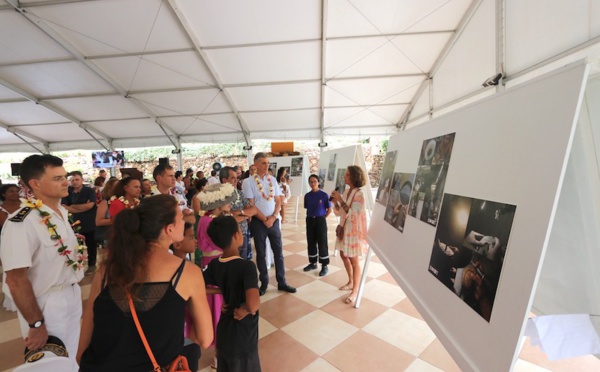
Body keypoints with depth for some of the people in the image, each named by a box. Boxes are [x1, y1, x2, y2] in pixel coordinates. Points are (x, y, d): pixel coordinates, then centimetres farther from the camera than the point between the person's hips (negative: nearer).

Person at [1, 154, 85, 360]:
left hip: (72, 297, 7)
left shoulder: (63, 212, 0)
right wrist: (36, 324, -17)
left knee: (71, 358, 24)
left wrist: (74, 293, 14)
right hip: (47, 305, -7)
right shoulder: (21, 223, -24)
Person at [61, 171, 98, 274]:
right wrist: (82, 208, -17)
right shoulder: (68, 191, 1)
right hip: (75, 223, 3)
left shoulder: (90, 191, -9)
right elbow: (64, 207, -7)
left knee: (91, 245, 10)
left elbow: (89, 205, -20)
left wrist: (73, 206, -9)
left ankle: (91, 264, 23)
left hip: (89, 223, -3)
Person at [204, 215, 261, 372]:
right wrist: (243, 310, -20)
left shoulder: (214, 264, -9)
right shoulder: (247, 266, -29)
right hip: (243, 339, -6)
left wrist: (223, 291, 0)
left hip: (223, 333, 6)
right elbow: (253, 305, -41)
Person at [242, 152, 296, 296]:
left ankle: (281, 282, 23)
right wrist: (265, 220, -10)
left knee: (278, 252, 9)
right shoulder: (248, 182, -8)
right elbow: (251, 205, -11)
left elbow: (278, 201, 5)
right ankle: (264, 282, 26)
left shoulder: (272, 180, 4)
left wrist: (273, 217, -9)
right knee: (261, 253, 10)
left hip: (274, 220, 4)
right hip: (258, 222, -3)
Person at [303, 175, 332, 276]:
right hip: (310, 220, 4)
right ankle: (313, 263, 27)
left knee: (322, 243, 0)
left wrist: (322, 218, -3)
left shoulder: (324, 195, -9)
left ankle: (324, 266, 11)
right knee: (311, 242, 12)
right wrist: (310, 217, 3)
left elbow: (329, 209, -3)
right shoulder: (307, 195, 3)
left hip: (320, 220, -4)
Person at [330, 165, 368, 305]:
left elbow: (352, 214, -26)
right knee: (344, 255, 18)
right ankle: (351, 282, 38)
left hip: (354, 230, -8)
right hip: (344, 228, 8)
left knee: (353, 260, 2)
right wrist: (335, 201, -10)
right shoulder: (346, 191, 2)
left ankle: (355, 291, 17)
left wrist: (341, 200, -28)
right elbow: (338, 212, 7)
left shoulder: (359, 194, -19)